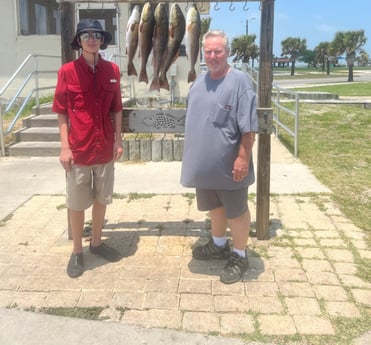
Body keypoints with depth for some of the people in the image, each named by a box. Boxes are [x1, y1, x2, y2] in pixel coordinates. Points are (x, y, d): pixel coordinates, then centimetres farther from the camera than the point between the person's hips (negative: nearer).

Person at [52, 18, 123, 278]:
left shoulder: (112, 70, 2)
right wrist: (65, 147, -10)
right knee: (77, 203, 8)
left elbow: (116, 109, 8)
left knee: (101, 199, 16)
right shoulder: (67, 71, -7)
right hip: (78, 149, -3)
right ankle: (77, 251, 24)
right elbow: (62, 112, -5)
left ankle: (97, 242, 34)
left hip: (105, 148, 3)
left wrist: (118, 140, 3)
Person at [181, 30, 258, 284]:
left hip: (229, 165, -7)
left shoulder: (239, 81, -15)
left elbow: (249, 127, -18)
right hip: (206, 163, 7)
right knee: (215, 206, 23)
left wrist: (243, 157, -21)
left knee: (236, 211, 8)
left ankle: (239, 256, 25)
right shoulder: (200, 80, 8)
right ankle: (219, 245, 43)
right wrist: (195, 154, 19)